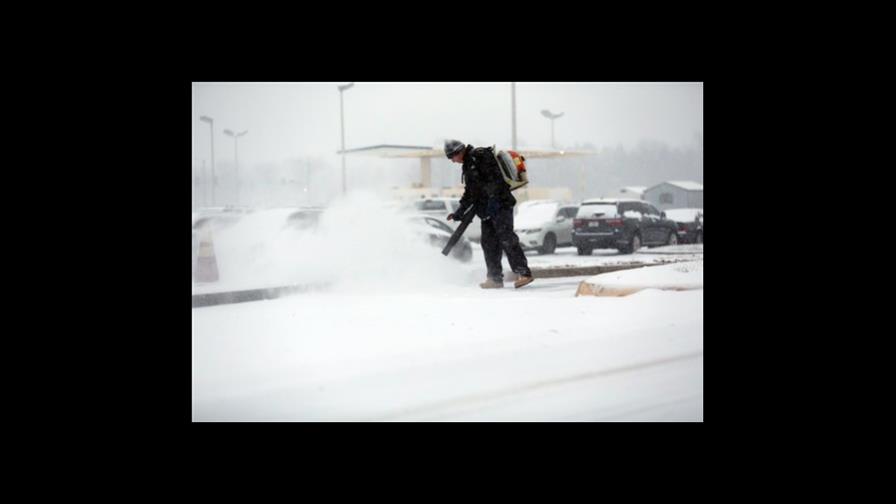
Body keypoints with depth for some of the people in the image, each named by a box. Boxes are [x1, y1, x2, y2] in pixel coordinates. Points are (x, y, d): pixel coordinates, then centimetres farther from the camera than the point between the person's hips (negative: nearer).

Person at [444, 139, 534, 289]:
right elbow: (470, 193, 30)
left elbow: (494, 177, -18)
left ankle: (524, 273, -16)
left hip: (500, 205, -10)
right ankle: (495, 278, 10)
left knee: (506, 238, -15)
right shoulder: (468, 165, 24)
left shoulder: (480, 155, -7)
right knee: (489, 243, 7)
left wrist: (493, 199, -25)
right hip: (487, 209, 10)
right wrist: (459, 213, 30)